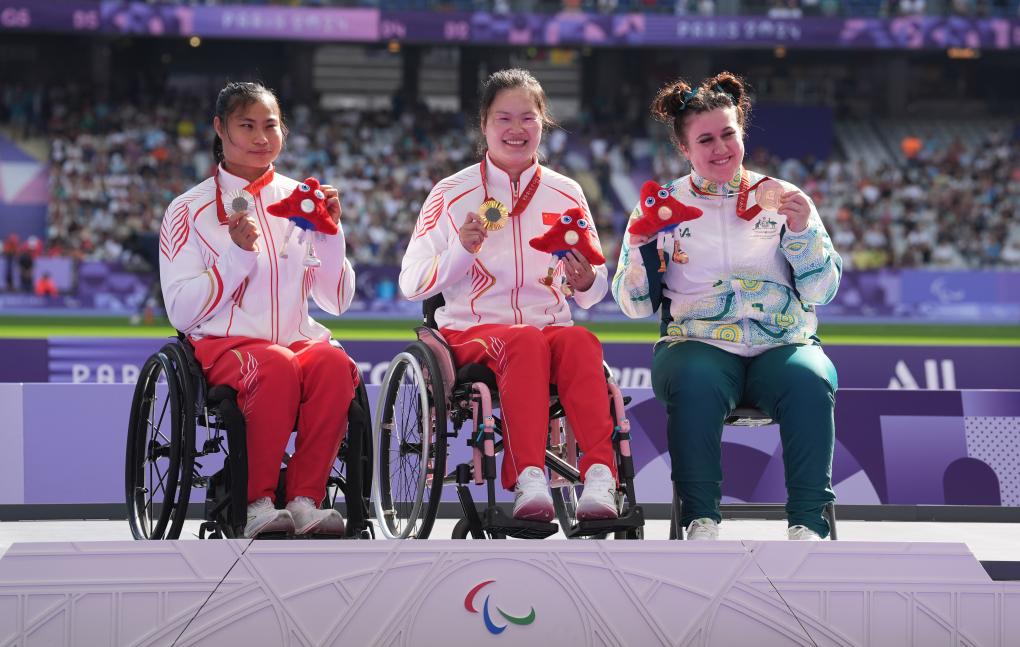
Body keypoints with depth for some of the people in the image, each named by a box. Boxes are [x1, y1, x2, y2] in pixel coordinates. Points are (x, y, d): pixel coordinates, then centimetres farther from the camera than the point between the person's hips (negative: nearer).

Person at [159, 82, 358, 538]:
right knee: (277, 365, -37)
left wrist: (330, 235, -2)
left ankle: (305, 500, -28)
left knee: (334, 364, -33)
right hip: (225, 343, -3)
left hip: (299, 339, 3)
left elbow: (337, 301, 13)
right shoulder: (190, 210, 6)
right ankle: (257, 504, -28)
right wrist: (238, 253, -13)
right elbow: (181, 312, -4)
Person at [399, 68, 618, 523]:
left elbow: (593, 293, 14)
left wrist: (584, 280, -10)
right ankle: (529, 480, -51)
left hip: (550, 325, 2)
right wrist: (461, 250, -16)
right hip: (472, 329, -2)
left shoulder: (565, 194, 13)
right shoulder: (452, 194, 7)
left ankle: (600, 475, -50)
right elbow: (410, 284, 1)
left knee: (581, 343, -35)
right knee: (524, 343, -38)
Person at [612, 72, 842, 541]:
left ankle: (808, 524, -30)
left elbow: (821, 291, 11)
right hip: (698, 342, -1)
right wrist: (645, 247, -7)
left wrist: (803, 230, -4)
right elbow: (634, 306, 10)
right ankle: (700, 520, -30)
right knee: (694, 383, -36)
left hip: (784, 343, 1)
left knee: (810, 383, -33)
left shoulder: (779, 198, 16)